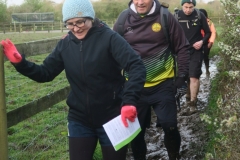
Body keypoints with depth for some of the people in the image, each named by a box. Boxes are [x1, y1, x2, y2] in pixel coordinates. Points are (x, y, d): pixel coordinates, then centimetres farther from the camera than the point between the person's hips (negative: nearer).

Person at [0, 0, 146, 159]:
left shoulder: (108, 38, -14)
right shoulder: (65, 45, 1)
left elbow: (137, 66, -23)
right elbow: (45, 73, 5)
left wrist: (129, 101, -36)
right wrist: (19, 62, -11)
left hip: (111, 119, -3)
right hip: (79, 120, 3)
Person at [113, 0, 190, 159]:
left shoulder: (166, 17, -6)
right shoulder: (123, 21, -2)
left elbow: (182, 48, 0)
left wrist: (182, 76, -5)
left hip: (163, 85, -2)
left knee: (170, 126, -3)